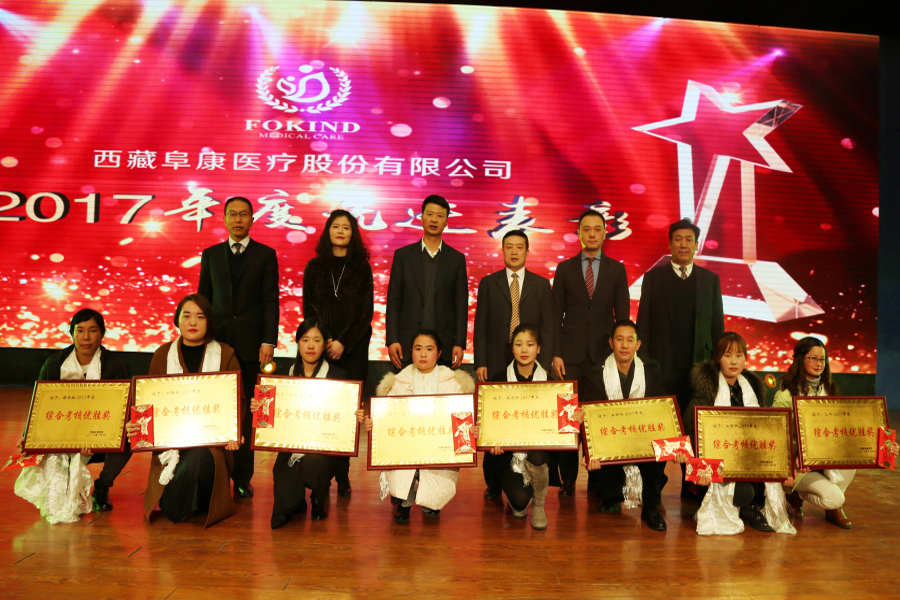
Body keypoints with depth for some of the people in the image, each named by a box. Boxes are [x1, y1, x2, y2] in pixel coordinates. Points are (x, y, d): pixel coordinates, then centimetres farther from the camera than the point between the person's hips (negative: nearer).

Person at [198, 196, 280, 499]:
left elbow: (271, 300, 0)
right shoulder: (211, 254, 13)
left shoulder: (266, 255, 5)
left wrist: (269, 341, -8)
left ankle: (242, 476, 9)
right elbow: (203, 298, 14)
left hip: (251, 343, -2)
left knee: (246, 408, 2)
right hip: (218, 340, 2)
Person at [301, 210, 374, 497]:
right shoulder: (314, 267, 10)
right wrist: (323, 341, -7)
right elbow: (308, 308, 7)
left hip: (353, 347, -1)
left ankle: (342, 475, 5)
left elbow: (366, 312, 0)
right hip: (320, 345, 1)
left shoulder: (362, 268, 6)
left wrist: (343, 342, -10)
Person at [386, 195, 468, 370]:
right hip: (407, 344, 0)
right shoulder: (403, 255, 7)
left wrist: (460, 344, -2)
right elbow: (393, 301, 4)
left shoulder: (457, 259, 8)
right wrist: (392, 340, -4)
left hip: (444, 344, 0)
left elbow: (461, 305, 6)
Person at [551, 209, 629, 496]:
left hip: (603, 354, 0)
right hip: (571, 354, 0)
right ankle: (567, 477, 12)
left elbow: (622, 314, 6)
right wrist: (555, 353, -3)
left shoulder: (616, 269, 7)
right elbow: (556, 314, 4)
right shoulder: (565, 269, 7)